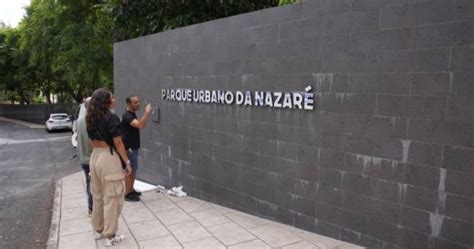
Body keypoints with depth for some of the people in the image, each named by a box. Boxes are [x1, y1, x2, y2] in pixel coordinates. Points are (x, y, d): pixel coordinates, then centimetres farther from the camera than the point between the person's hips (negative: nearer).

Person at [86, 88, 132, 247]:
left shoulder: (91, 119, 9)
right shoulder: (111, 118, -15)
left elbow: (92, 141, 15)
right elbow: (118, 143, -16)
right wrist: (127, 162, -10)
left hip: (95, 157, 8)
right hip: (109, 158, -8)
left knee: (98, 196, 19)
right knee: (111, 198, 1)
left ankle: (98, 230, 32)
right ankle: (110, 236, 9)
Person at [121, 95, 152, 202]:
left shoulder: (133, 114, 11)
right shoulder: (127, 115, -20)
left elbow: (141, 125, 17)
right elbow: (140, 125, -35)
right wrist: (147, 113, -32)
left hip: (134, 147, 10)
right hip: (128, 148, -10)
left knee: (133, 170, 17)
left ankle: (131, 190, 28)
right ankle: (127, 194, 7)